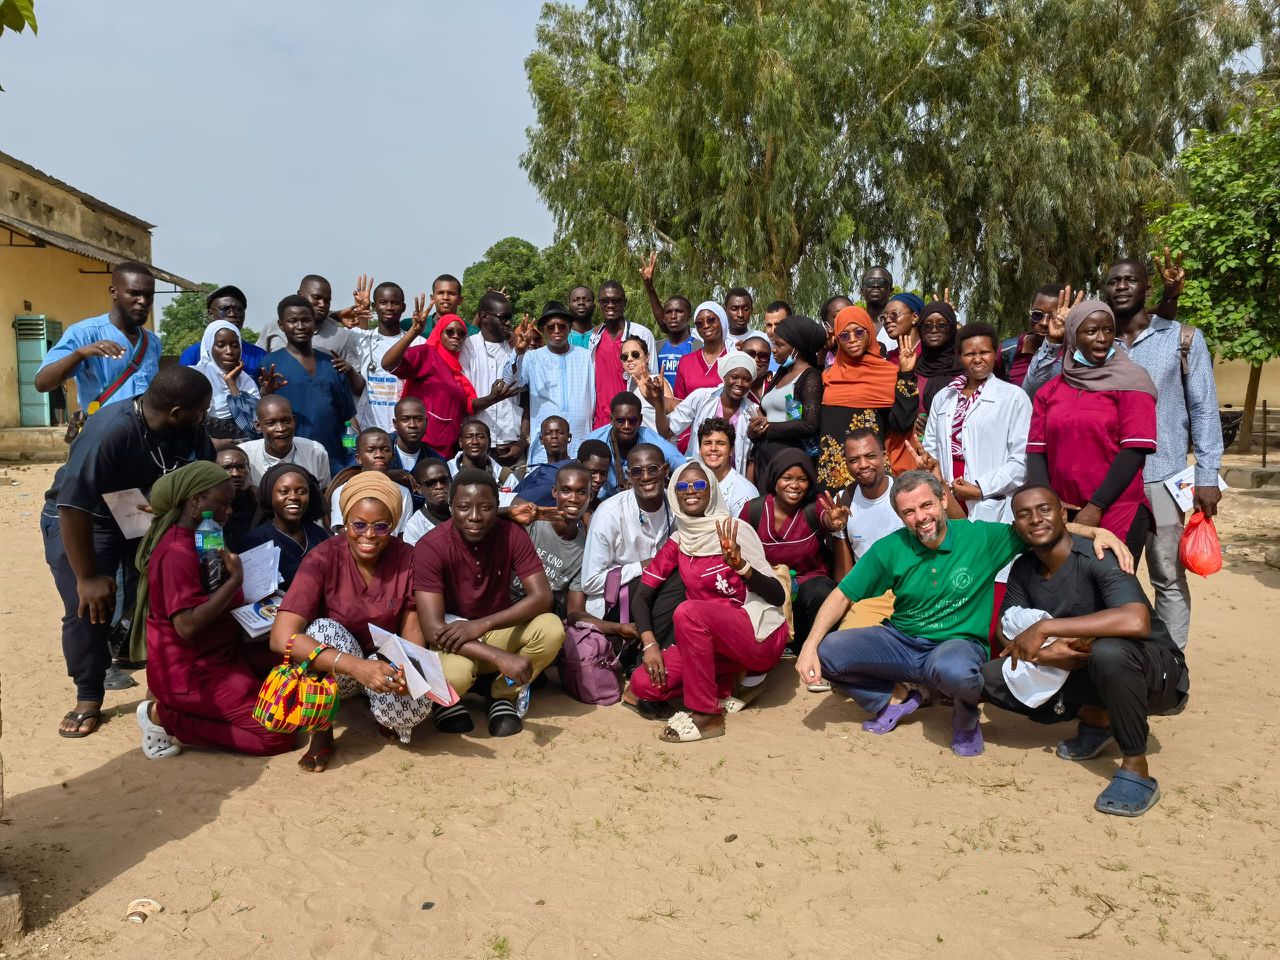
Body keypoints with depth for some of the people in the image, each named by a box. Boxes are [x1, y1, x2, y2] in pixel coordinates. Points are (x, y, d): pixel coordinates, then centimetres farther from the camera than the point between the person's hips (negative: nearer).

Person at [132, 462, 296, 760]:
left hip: (222, 653, 10)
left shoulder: (197, 540, 10)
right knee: (279, 733, -15)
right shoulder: (178, 551, -22)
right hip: (191, 670, -10)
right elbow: (187, 626, -29)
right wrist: (235, 579, -23)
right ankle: (164, 717, -5)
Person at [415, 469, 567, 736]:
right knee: (454, 673, -37)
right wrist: (501, 658, -39)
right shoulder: (430, 547, -22)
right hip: (453, 639, -3)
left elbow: (542, 597, -17)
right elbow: (433, 629, -29)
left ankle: (503, 695, 0)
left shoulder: (512, 535, -13)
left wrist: (481, 624, -30)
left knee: (552, 629, -25)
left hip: (497, 630, 3)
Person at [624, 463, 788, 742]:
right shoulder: (676, 544, 7)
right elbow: (642, 596, 6)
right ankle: (727, 682, 6)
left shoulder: (736, 531, -7)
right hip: (717, 643, 5)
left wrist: (740, 566, -30)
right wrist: (649, 643, -11)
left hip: (760, 635, -5)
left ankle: (705, 714, -18)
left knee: (688, 611, -31)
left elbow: (778, 596, -12)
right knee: (642, 683, -14)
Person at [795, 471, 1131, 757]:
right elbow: (843, 595, -3)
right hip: (900, 641, 3)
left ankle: (966, 717, -1)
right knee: (826, 652, -19)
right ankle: (898, 698, 8)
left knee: (954, 670, -41)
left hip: (959, 643, -3)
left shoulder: (982, 537, -10)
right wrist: (809, 645, -15)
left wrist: (1097, 531, -25)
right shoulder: (890, 549, -6)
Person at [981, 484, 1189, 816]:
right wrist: (1042, 652, -26)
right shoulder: (1023, 570, -2)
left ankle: (1136, 769, -20)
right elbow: (1009, 636, -2)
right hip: (1081, 670, 6)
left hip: (1156, 672, -6)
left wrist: (1044, 628, -36)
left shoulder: (1097, 557, -22)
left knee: (1107, 651, -40)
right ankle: (1095, 718, 6)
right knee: (990, 677, -10)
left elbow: (1136, 621, -39)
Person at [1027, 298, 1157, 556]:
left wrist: (1096, 507, -13)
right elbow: (1036, 451, 6)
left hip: (1118, 515, -3)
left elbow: (1135, 449, -8)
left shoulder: (1129, 382, 0)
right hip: (1061, 516, 3)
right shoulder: (1050, 390, 11)